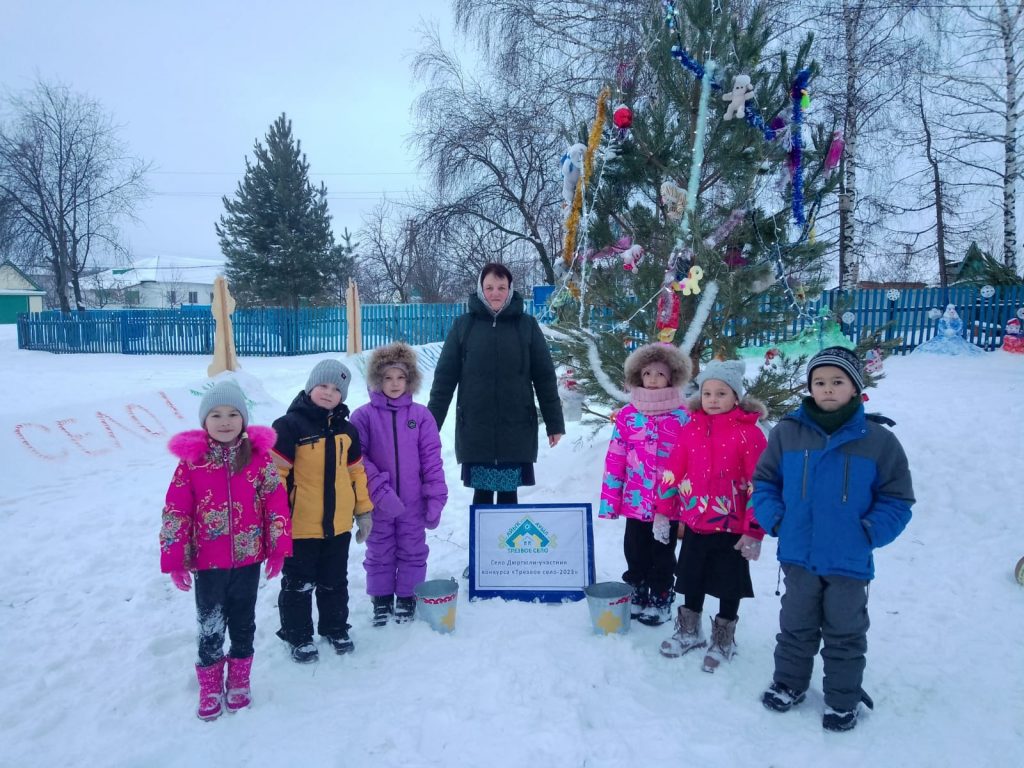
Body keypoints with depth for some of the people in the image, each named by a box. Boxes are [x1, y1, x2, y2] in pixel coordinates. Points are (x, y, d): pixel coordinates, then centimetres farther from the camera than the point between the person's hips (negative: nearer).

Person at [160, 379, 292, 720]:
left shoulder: (258, 456, -8)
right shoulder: (191, 461, -10)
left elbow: (276, 504, -3)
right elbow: (175, 513, -5)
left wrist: (278, 548, -2)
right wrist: (175, 561, -4)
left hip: (248, 560, 1)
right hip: (208, 563, -1)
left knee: (243, 624, 15)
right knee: (210, 628, 10)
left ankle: (239, 681, 34)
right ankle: (210, 689, 29)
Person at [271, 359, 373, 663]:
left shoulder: (346, 429, 6)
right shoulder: (290, 425, -13)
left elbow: (356, 472, 12)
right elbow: (275, 474, -14)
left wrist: (363, 511, 12)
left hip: (338, 523, 5)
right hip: (300, 525, -5)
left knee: (335, 582, 19)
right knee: (299, 583, 10)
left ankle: (335, 628, 37)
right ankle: (298, 635, 28)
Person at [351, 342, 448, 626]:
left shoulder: (421, 415, -2)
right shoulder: (363, 416, -6)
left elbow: (432, 459, -2)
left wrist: (435, 499, -6)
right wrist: (380, 490, -19)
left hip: (413, 502, 1)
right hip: (377, 504, -1)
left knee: (413, 551, 13)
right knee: (379, 553, 14)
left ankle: (406, 599, 31)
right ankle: (381, 600, 31)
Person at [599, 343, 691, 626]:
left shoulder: (682, 417, -7)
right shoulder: (627, 415, -2)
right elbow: (615, 459, 0)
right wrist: (609, 501, -1)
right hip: (635, 502, 2)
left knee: (662, 557, 14)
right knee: (635, 554, 16)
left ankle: (660, 602, 31)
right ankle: (636, 599, 34)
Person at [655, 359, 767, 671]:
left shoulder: (748, 432, -12)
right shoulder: (691, 428, 1)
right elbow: (673, 472, 6)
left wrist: (755, 531, -13)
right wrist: (664, 512, 7)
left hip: (732, 527, -4)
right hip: (694, 524, 4)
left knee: (728, 585, 12)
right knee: (692, 580, 18)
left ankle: (723, 639, 30)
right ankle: (689, 631, 37)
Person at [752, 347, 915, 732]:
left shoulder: (878, 439, -8)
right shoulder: (787, 432, -6)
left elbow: (897, 500, -2)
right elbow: (764, 482, 4)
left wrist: (870, 532, -15)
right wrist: (774, 519, -9)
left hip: (850, 562, -1)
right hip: (798, 555, 1)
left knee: (845, 634, 17)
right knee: (796, 626, 20)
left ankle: (842, 700, 36)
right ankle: (788, 683, 40)